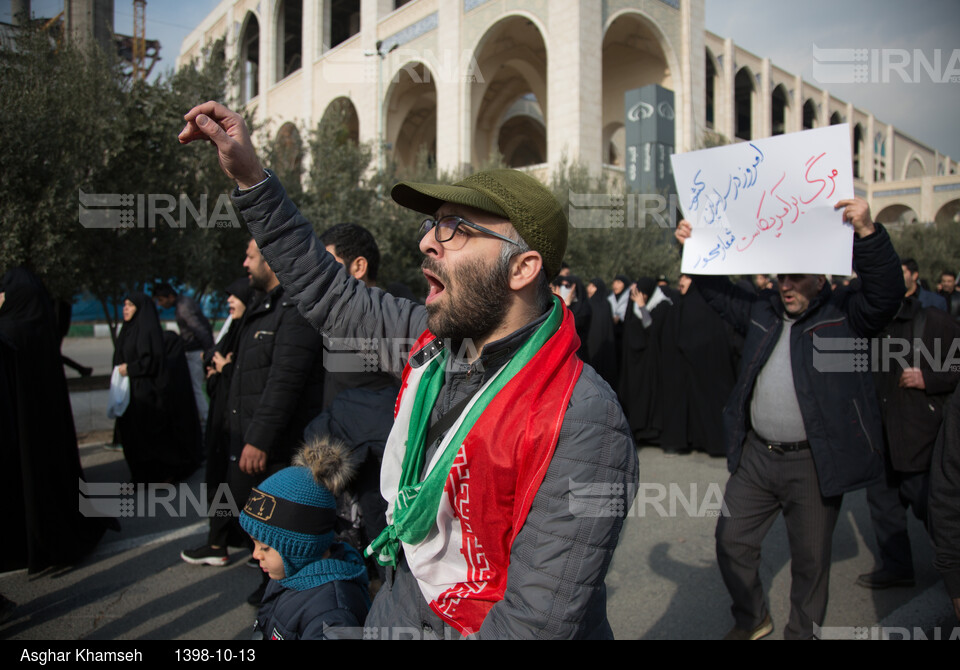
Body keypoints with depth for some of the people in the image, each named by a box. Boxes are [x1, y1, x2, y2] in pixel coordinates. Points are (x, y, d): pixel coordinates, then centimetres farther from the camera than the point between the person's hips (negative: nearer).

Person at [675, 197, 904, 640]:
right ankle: (751, 620, 35)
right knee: (732, 541, 11)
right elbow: (718, 292, 16)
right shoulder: (762, 312, 9)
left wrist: (867, 233, -34)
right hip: (756, 455, 5)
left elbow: (887, 292, -20)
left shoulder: (845, 315, -4)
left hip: (814, 462, -4)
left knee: (811, 557, 11)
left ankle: (802, 631, 34)